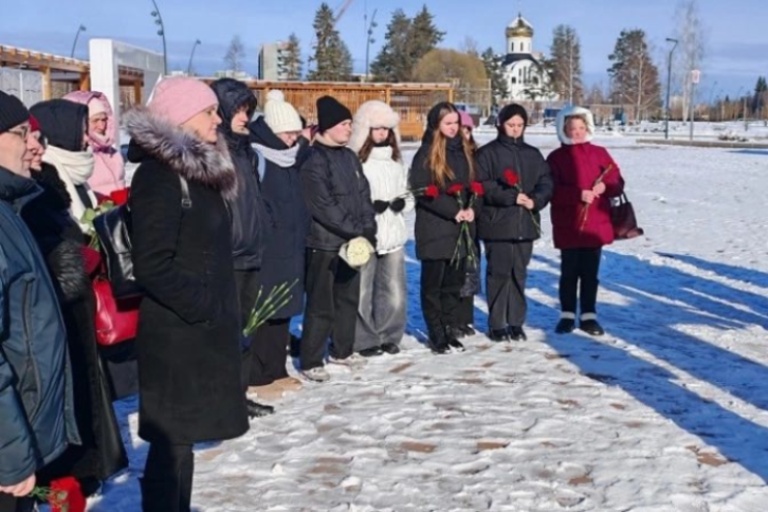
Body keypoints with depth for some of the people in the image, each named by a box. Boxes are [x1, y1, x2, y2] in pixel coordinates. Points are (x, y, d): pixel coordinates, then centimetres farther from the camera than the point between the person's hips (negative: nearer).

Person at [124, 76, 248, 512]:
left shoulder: (199, 168, 13)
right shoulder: (159, 174, -16)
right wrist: (203, 307, -16)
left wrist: (222, 309, 13)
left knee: (182, 434, 17)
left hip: (201, 328, 9)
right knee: (172, 438, -1)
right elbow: (152, 265, -22)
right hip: (176, 332, -9)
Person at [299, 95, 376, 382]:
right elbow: (324, 207, -18)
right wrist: (357, 231, -17)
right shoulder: (314, 161, -12)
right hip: (324, 243, -8)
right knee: (321, 304, -3)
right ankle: (311, 361, 5)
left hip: (352, 241, 8)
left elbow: (364, 195, 11)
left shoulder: (349, 157, 12)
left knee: (349, 298, 16)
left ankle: (342, 350, 31)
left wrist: (368, 229, -2)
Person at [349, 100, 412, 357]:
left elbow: (407, 192, 21)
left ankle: (389, 336, 24)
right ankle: (365, 340, 14)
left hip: (394, 234, 6)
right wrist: (370, 206, -21)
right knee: (361, 292, -1)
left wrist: (403, 202, 1)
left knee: (395, 293, 8)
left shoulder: (395, 160, 15)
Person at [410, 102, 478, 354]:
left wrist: (470, 208, -4)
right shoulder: (427, 154, -6)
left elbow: (473, 182, 15)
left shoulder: (463, 150, 11)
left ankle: (450, 330, 20)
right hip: (434, 229, -5)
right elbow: (422, 191, -12)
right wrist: (454, 211, -17)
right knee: (433, 284, 2)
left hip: (460, 228, 5)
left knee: (454, 282, 10)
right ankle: (436, 335, 10)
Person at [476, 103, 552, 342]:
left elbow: (545, 182, 9)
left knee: (519, 274, 8)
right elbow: (483, 185, -10)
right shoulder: (487, 153, 0)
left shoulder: (532, 154, 14)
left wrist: (535, 200, -11)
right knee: (499, 273, -2)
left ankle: (516, 322, 17)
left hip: (526, 223, 4)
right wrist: (511, 197, -18)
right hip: (497, 223, -4)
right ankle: (497, 324, 7)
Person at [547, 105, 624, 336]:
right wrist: (579, 194, -22)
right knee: (569, 272, 6)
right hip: (567, 226, -2)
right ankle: (567, 315, 16)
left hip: (595, 224, 2)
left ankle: (588, 315, 16)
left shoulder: (599, 153, 7)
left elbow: (617, 183, 6)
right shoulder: (556, 157, 0)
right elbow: (553, 190, -10)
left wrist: (605, 187, -16)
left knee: (590, 272, 8)